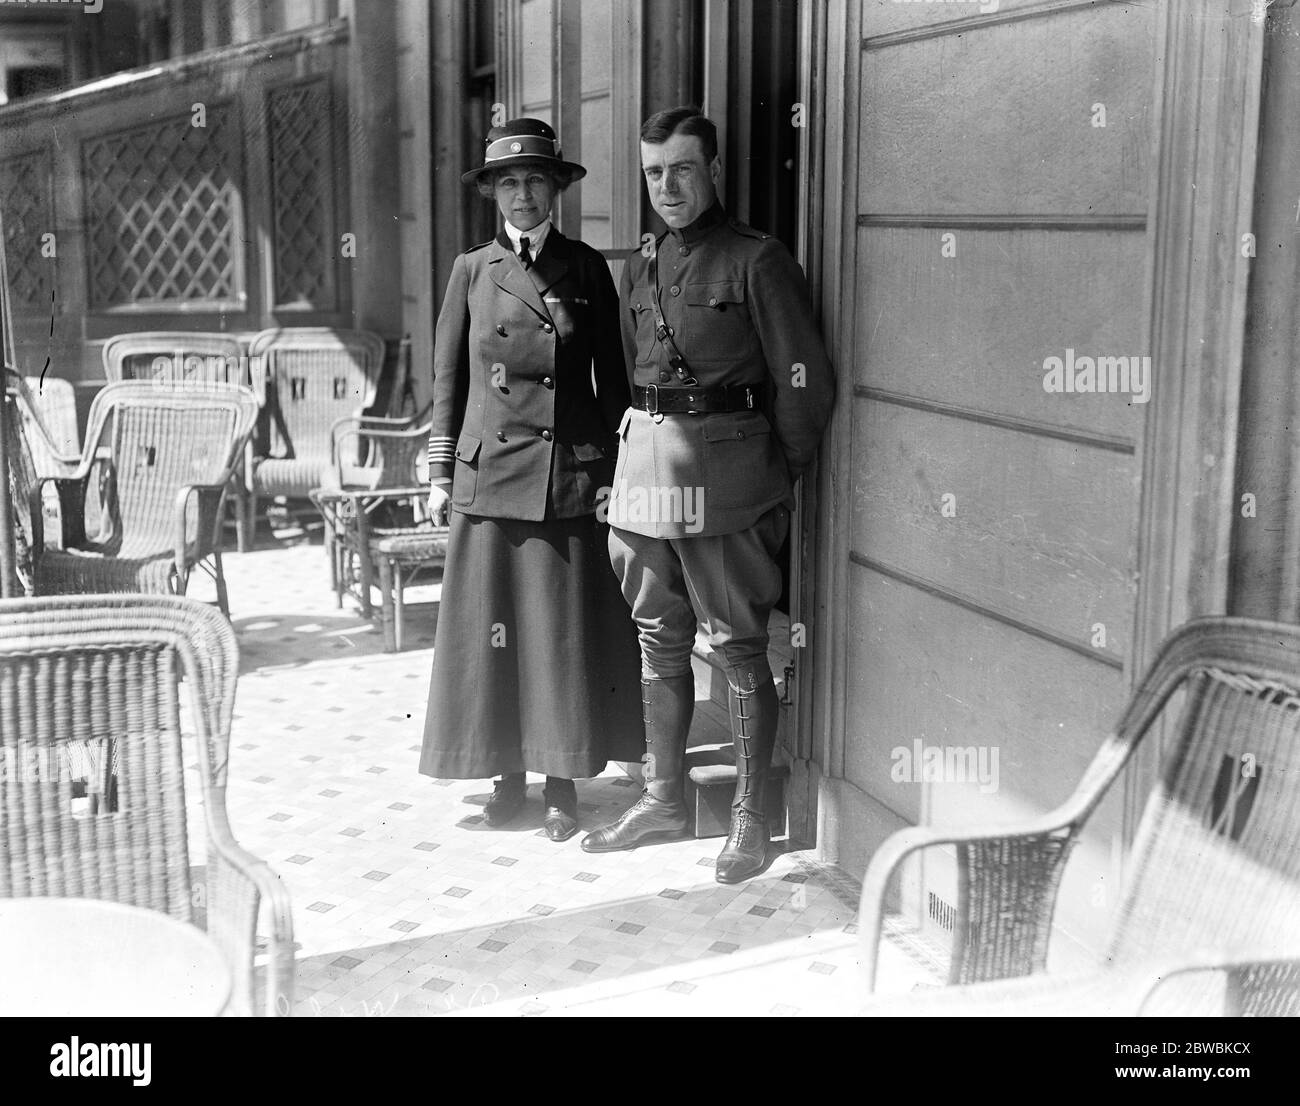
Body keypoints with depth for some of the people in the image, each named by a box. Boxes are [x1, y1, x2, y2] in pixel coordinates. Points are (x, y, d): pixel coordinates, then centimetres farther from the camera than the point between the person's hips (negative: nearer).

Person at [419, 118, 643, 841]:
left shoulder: (588, 269, 4)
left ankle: (564, 778, 14)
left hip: (572, 474, -1)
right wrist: (442, 472, 5)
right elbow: (448, 377, 9)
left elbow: (611, 377, 6)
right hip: (490, 474, 1)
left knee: (568, 629, 2)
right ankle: (507, 770, 19)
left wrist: (613, 470, 1)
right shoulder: (473, 271, 6)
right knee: (492, 625, 5)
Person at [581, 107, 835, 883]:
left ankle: (751, 819, 12)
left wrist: (778, 479, -2)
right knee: (659, 644, 14)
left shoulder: (759, 262, -7)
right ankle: (664, 799, 27)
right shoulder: (642, 269, 13)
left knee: (740, 650, 1)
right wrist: (634, 457, 12)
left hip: (725, 473, -6)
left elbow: (805, 385, -7)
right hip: (645, 462, 7)